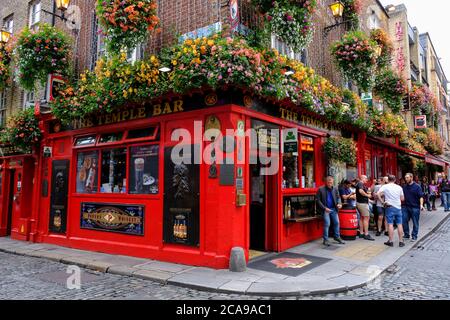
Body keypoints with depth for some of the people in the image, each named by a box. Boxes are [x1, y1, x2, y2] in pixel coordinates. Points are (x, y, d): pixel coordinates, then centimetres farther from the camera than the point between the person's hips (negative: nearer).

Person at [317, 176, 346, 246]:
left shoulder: (335, 189, 4)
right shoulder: (321, 189, -8)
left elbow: (338, 197, 12)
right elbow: (318, 200, -6)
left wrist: (339, 203, -9)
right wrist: (325, 208, -14)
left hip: (334, 209, 5)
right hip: (325, 209, -5)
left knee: (337, 223, 8)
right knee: (327, 224, -8)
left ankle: (337, 237, 25)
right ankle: (325, 240, 3)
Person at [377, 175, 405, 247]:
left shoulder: (385, 186, -4)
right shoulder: (399, 187, 6)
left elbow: (378, 194, -18)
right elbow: (402, 198, 10)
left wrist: (382, 201, -9)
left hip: (390, 207, -3)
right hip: (398, 207, 3)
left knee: (390, 224, 0)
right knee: (399, 224, 7)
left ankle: (391, 241, 3)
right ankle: (401, 241, 10)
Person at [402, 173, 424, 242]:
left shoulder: (417, 186, -6)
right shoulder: (404, 187, 9)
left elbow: (421, 196, -11)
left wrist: (421, 204, -24)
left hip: (415, 207, -5)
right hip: (406, 207, 5)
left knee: (415, 222, 4)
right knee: (404, 221, 5)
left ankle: (414, 236, 14)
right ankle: (406, 235, 18)